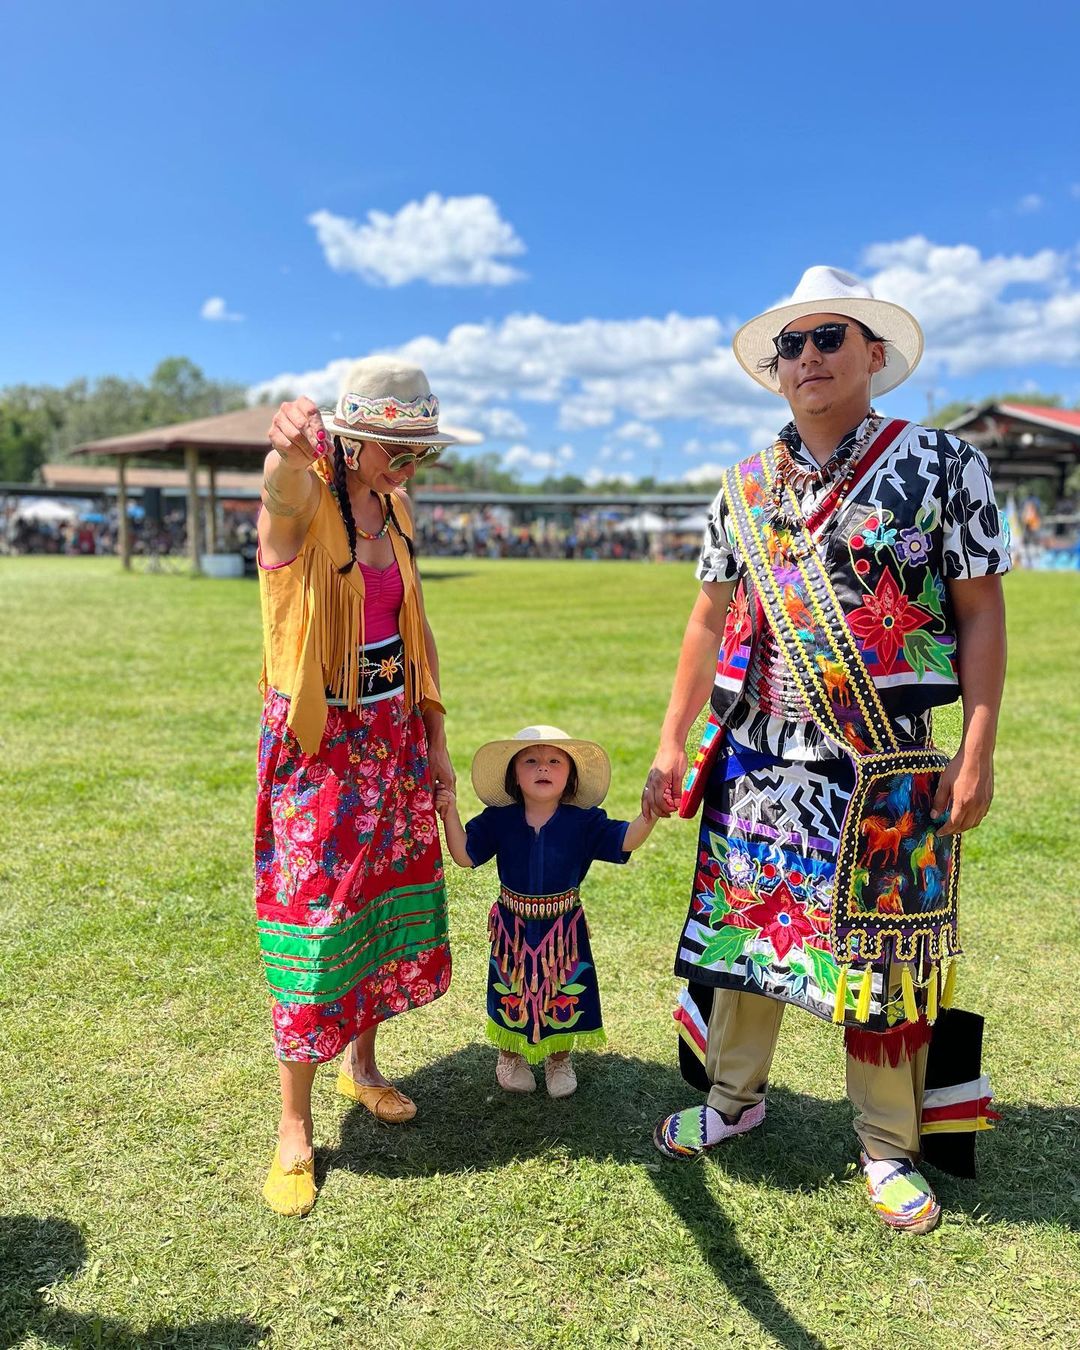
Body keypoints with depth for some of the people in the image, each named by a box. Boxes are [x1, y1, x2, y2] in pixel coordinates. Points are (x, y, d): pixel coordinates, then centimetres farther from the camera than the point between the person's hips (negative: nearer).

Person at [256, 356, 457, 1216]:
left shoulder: (394, 511, 7)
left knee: (390, 904, 14)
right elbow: (285, 497, -40)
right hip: (319, 740, -6)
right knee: (315, 917, -1)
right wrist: (292, 454, -65)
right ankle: (295, 1125, 16)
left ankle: (363, 1064, 36)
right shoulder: (306, 503, -13)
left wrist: (435, 735, 12)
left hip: (394, 734, 6)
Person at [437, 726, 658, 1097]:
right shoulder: (498, 820, -10)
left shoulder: (583, 822, -11)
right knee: (512, 994, 16)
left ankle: (559, 1059, 41)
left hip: (564, 929, 0)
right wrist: (450, 813, -21)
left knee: (564, 995, 14)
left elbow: (624, 840, -15)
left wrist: (647, 818, -33)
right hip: (513, 927, 0)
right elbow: (465, 855, -10)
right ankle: (510, 1056, 43)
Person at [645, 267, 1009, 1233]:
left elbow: (981, 615, -3)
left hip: (883, 764, -3)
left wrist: (977, 753, -10)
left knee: (879, 954, 7)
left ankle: (889, 1147, 30)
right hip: (755, 756, 4)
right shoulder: (744, 489, 8)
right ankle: (736, 1097, 37)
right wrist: (673, 744, 7)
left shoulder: (942, 465, -2)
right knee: (742, 929, 14)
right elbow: (711, 620, 10)